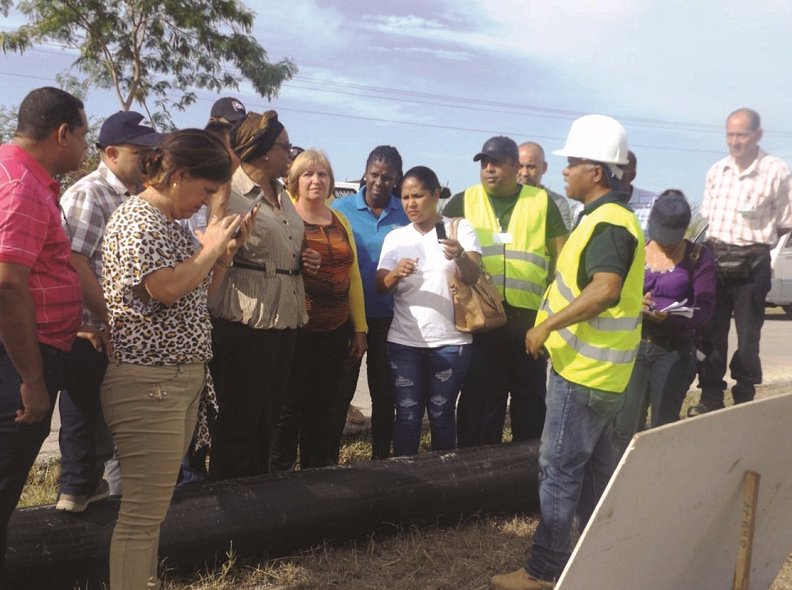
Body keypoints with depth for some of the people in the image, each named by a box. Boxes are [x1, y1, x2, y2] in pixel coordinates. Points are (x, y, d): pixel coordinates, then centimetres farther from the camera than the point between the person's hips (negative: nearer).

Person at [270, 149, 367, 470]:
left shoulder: (340, 221, 13)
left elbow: (353, 276, 14)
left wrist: (360, 329, 13)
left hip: (335, 332, 5)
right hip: (295, 330, -5)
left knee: (323, 407, 13)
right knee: (289, 407, 3)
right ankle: (279, 474, 19)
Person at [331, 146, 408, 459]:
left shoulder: (406, 214, 0)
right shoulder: (341, 208, -3)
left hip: (389, 318, 1)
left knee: (385, 396, 11)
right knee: (339, 394, 8)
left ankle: (381, 459, 26)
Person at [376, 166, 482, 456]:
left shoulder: (460, 228, -1)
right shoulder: (395, 237, 7)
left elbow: (473, 276, -13)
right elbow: (380, 287, 1)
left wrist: (460, 255, -36)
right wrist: (396, 273, -21)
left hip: (450, 340, -2)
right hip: (404, 341, 2)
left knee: (441, 415, 7)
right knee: (407, 415, 5)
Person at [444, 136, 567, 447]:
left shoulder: (542, 202, 6)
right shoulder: (463, 202, 6)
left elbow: (561, 257, 8)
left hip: (529, 318, 0)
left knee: (530, 396, 11)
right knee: (479, 400, 7)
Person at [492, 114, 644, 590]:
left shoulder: (610, 223, -19)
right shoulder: (607, 218, 14)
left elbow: (605, 289, -34)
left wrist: (547, 324, -29)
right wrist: (554, 324, 19)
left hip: (585, 370, -10)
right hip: (594, 367, 10)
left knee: (560, 469, -3)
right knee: (595, 465, 17)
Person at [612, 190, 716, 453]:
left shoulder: (698, 257, -1)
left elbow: (704, 309, -8)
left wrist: (668, 317, -26)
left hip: (675, 350, -2)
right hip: (633, 345, 2)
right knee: (625, 427, 1)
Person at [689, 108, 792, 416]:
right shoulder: (717, 170, 5)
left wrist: (756, 238, -9)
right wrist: (709, 246, 1)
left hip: (752, 263, -4)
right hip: (715, 259, 4)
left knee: (748, 335, 6)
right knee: (711, 332, 8)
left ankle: (744, 400, 20)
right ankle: (711, 397, 19)